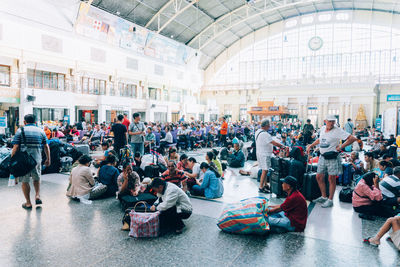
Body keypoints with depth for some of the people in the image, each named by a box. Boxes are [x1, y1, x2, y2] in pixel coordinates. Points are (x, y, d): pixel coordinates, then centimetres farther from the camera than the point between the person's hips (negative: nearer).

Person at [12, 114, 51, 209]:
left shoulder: (20, 131, -1)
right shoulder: (41, 131, 6)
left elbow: (15, 147, -9)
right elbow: (46, 147, 5)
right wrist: (48, 159, 13)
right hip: (37, 159, 2)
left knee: (24, 181, 9)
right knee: (37, 178, 23)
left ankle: (28, 203, 15)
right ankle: (37, 196, 9)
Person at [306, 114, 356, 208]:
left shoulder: (338, 131, -11)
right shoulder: (322, 128, 9)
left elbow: (352, 138, -17)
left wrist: (341, 147, -17)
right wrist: (311, 146, 24)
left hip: (332, 157, -7)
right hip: (322, 157, 7)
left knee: (331, 179, 0)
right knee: (319, 177, 11)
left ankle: (330, 200, 11)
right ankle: (323, 197, 26)